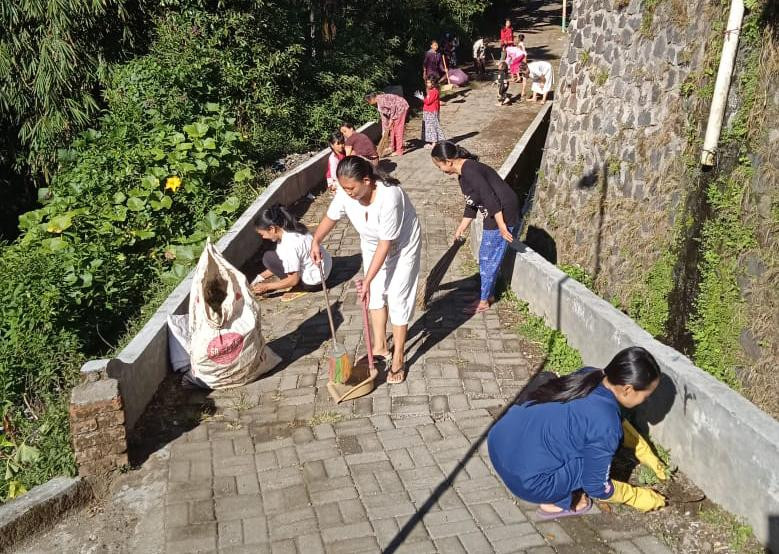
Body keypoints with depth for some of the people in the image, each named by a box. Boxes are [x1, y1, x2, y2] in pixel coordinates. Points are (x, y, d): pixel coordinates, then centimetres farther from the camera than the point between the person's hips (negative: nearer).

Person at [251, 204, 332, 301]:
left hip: (314, 279, -9)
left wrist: (266, 286, -12)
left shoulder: (290, 245, -29)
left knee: (268, 258, -12)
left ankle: (300, 288, -4)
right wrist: (261, 277, 7)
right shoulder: (289, 230, -1)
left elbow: (293, 280, -21)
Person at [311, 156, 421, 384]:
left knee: (397, 299, -3)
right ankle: (380, 346, 31)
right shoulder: (346, 193, -22)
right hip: (372, 245, 6)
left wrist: (367, 281, -31)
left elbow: (385, 245, -34)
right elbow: (331, 217, 1)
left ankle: (398, 358, 9)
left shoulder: (389, 197, -40)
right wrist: (316, 241, -9)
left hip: (401, 247, -6)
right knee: (376, 294, 13)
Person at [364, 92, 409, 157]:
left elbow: (393, 107, -23)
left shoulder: (380, 99, -20)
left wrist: (391, 119, -15)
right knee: (392, 127, 15)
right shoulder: (378, 104, 10)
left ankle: (399, 151, -8)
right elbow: (384, 117, 15)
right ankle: (393, 147, 26)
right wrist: (384, 129, 15)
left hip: (401, 107, -10)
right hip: (397, 109, 10)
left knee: (398, 128, -9)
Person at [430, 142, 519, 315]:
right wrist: (461, 228, 26)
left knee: (490, 259, 1)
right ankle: (489, 294, 32)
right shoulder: (463, 174, 10)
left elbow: (490, 198, -26)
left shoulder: (470, 171, -22)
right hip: (493, 216, 10)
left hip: (503, 214, -10)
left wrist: (502, 226, -24)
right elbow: (471, 203, 20)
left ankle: (484, 301, 13)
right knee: (486, 257, 18)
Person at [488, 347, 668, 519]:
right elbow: (596, 486, -6)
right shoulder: (604, 425, -20)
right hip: (525, 480, -8)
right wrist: (637, 497, 10)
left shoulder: (589, 375, 1)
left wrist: (646, 454, 27)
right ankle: (557, 503, 9)